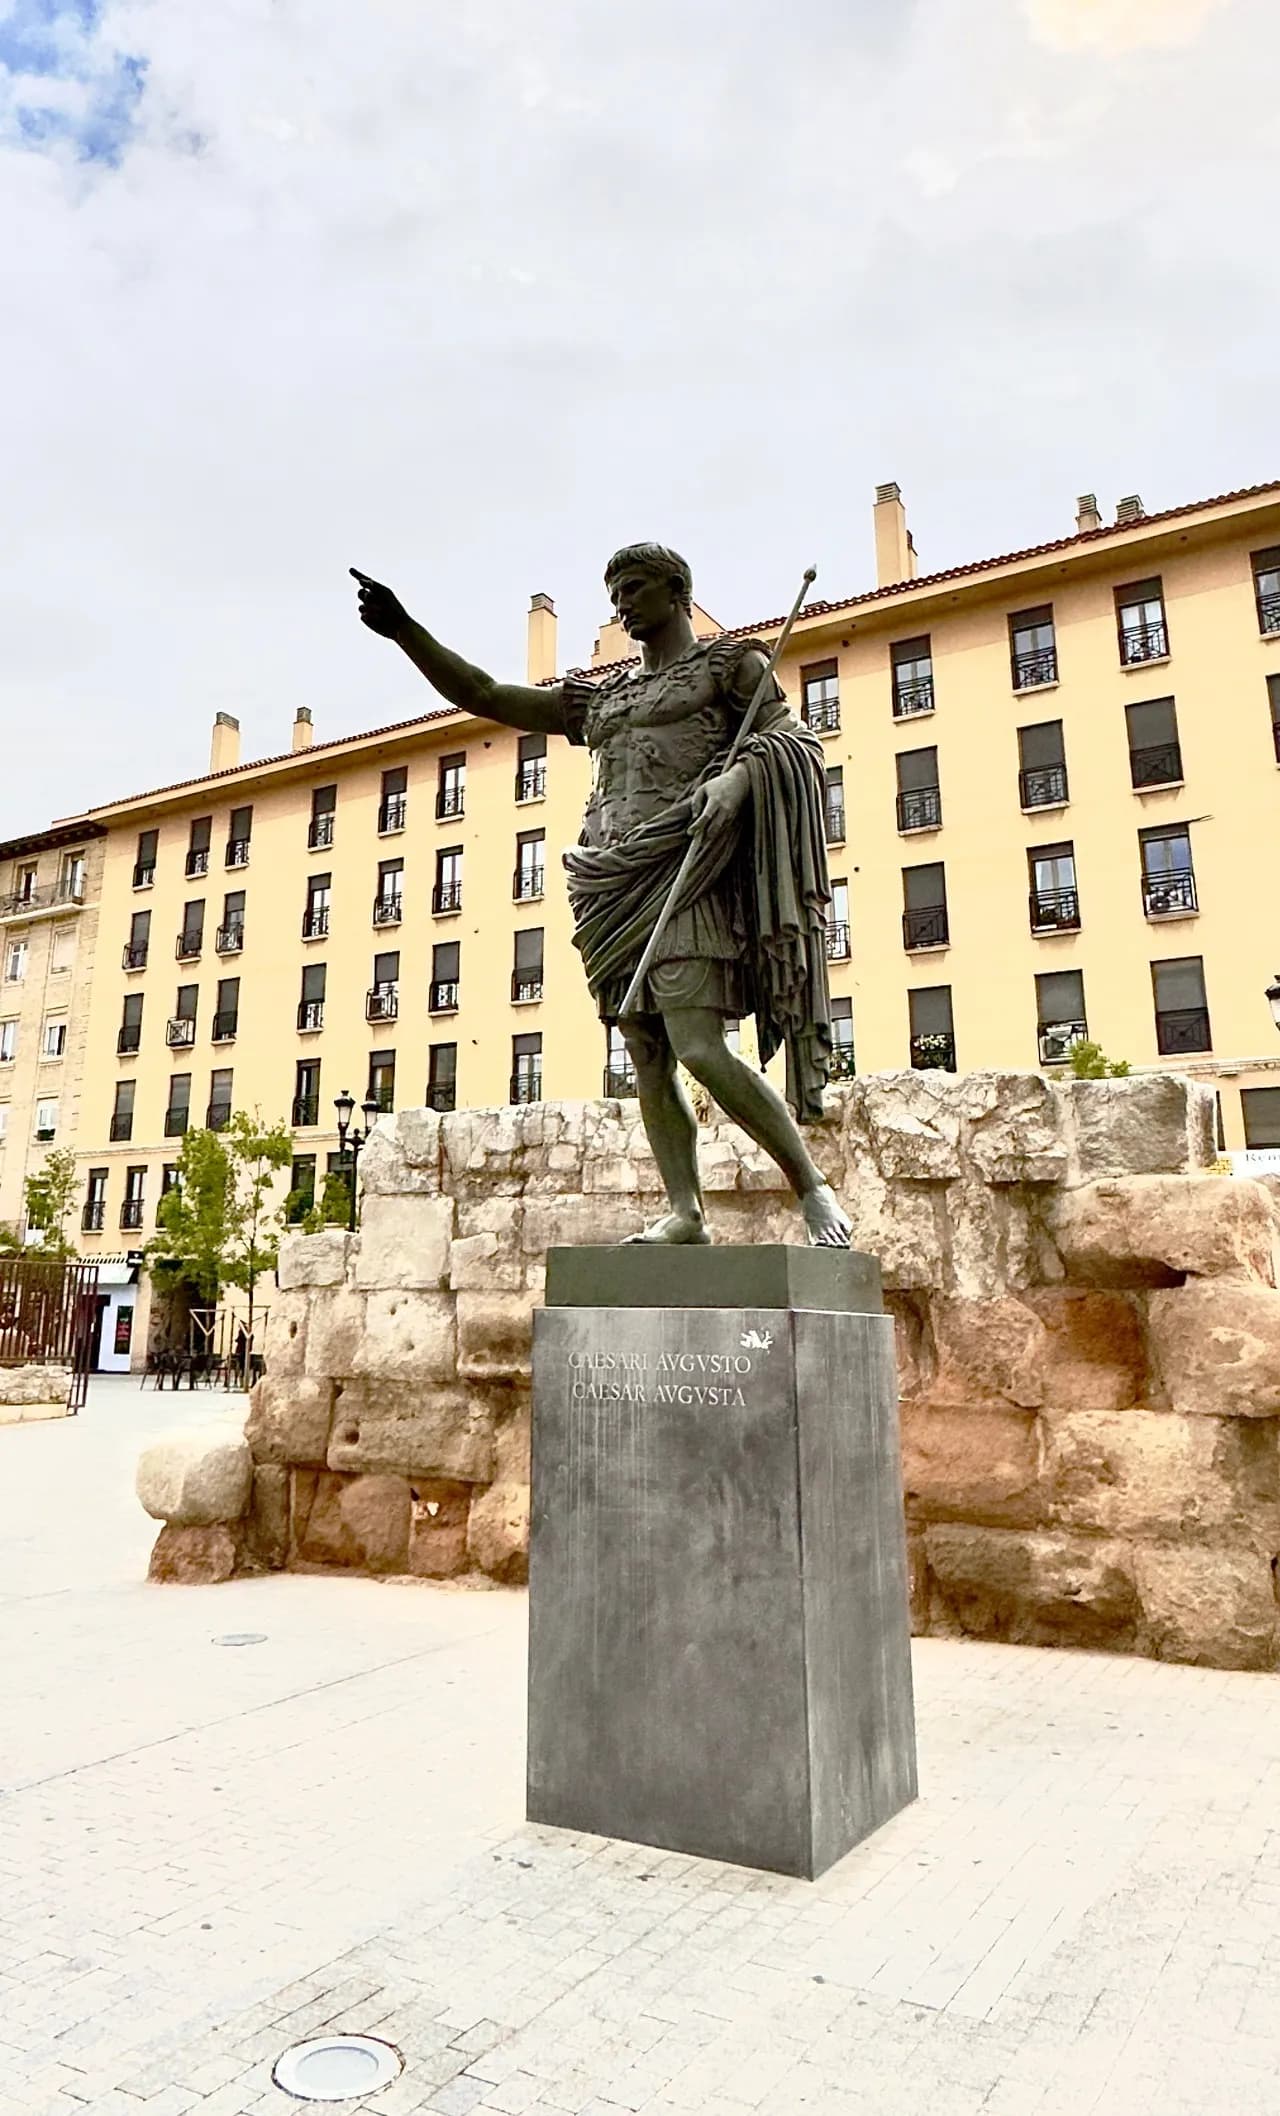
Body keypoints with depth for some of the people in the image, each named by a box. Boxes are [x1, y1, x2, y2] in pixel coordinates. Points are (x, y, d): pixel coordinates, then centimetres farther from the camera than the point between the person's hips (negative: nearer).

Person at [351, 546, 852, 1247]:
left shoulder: (729, 661, 13)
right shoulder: (598, 696, 26)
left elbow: (790, 735, 0)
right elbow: (481, 695, 23)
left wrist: (738, 776, -20)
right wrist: (403, 629, 15)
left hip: (682, 866, -6)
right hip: (613, 882, 6)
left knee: (699, 1049, -19)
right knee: (647, 1062, -2)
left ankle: (815, 1191, -9)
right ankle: (685, 1213, 0)